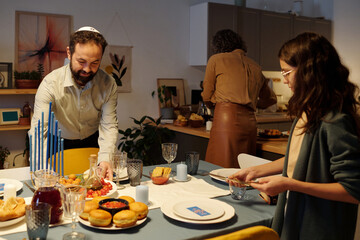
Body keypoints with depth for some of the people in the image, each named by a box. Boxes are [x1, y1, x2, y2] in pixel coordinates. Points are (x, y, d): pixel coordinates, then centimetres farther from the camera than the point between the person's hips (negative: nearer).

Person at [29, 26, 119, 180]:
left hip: (93, 142, 2)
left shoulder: (109, 85, -18)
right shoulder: (50, 83, -25)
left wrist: (105, 159, -37)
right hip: (60, 144, -1)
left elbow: (109, 126, -18)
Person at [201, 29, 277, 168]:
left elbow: (207, 97, 13)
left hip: (226, 118, -5)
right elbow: (270, 99, 31)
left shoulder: (216, 59, 9)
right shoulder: (255, 67, 21)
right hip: (250, 122, 5)